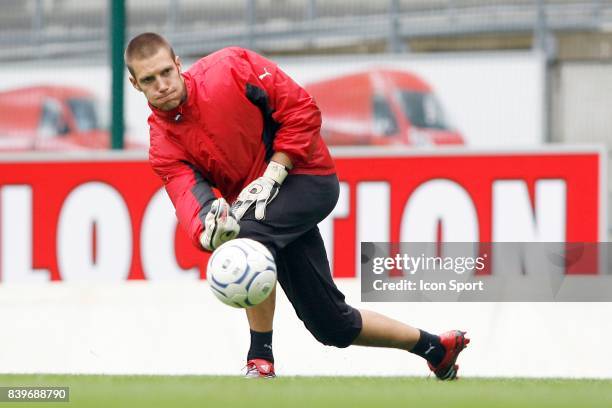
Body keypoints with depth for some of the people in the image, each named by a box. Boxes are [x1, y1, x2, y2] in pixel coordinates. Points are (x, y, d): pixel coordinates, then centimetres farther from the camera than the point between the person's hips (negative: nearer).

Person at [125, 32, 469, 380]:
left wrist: (271, 176, -20)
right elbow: (188, 200, -19)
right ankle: (435, 347, 30)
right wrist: (207, 230, -43)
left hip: (308, 174, -6)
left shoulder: (230, 68, -15)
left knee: (249, 234, -35)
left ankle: (261, 362, -25)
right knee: (332, 325, 7)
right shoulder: (165, 145, -4)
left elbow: (302, 110, -12)